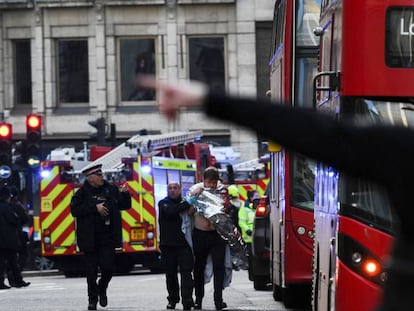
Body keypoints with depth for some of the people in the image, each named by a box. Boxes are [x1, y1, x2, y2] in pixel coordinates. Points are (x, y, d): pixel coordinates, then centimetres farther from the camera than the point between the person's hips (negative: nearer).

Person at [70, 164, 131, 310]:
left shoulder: (111, 190, 7)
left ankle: (102, 289, 25)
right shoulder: (82, 193, -2)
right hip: (90, 238, -2)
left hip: (108, 238, 2)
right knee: (91, 271, 2)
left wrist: (125, 194, -5)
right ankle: (93, 298, 13)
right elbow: (74, 210, -13)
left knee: (107, 267, -4)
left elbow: (125, 205, 15)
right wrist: (95, 208, -16)